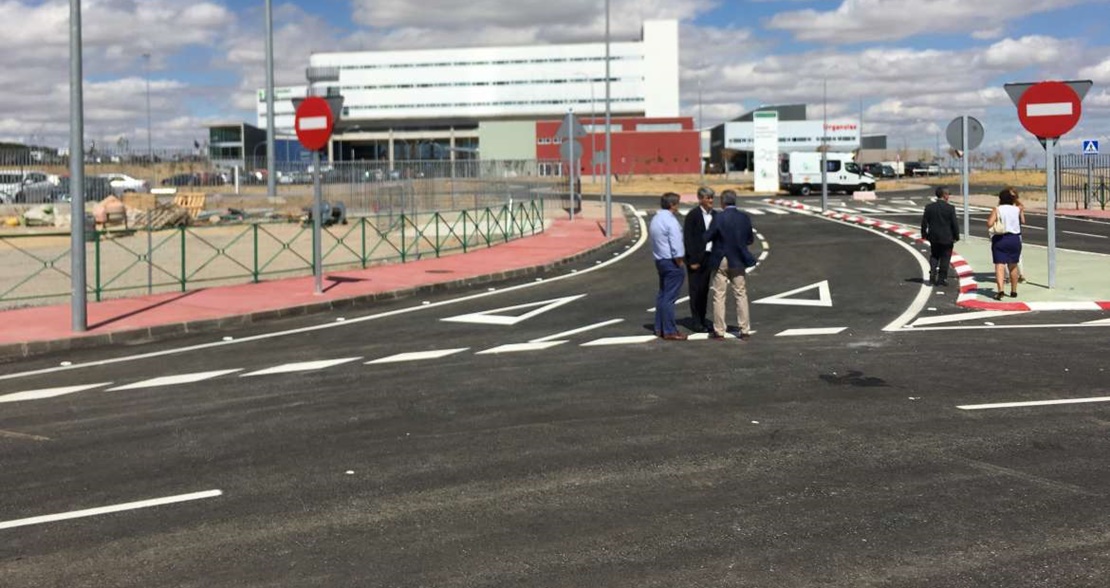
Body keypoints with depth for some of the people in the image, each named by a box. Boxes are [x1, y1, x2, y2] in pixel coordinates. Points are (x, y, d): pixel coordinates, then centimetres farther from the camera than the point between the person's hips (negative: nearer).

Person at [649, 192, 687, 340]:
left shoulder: (655, 219, 11)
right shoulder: (670, 221, -17)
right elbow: (676, 245, -22)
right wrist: (679, 262, -9)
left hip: (660, 260, 9)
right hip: (671, 262, -9)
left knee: (662, 295, 15)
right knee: (669, 297, -7)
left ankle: (659, 328, 20)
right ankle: (669, 331, -4)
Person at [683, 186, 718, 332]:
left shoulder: (715, 215, 6)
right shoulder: (692, 216, -10)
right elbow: (687, 239, -11)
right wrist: (693, 260, -14)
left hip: (709, 256, 5)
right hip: (696, 257, -5)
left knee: (705, 289, 12)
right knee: (695, 290, 0)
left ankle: (702, 318, 20)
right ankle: (696, 321, 5)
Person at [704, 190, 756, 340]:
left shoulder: (718, 218, -14)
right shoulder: (745, 217, -3)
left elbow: (707, 237, -10)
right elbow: (750, 240, 5)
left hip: (721, 261, -3)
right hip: (738, 261, 3)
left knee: (719, 296, 5)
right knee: (741, 295, 10)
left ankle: (719, 331, 7)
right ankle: (745, 331, 11)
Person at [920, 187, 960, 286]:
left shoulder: (929, 207, -4)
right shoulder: (950, 208, -13)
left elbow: (924, 222, 1)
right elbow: (954, 224, -11)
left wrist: (924, 234, 13)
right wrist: (956, 236, 0)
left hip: (933, 237, 3)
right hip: (946, 238, -3)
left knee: (934, 256, 20)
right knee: (945, 258, 8)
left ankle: (932, 274, 3)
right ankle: (942, 279, 11)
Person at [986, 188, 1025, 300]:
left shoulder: (997, 210, -7)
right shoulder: (1018, 210, 3)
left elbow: (989, 224, -15)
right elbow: (1023, 221, 18)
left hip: (999, 239, -3)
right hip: (1014, 239, 3)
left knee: (999, 265, -7)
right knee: (1013, 265, 15)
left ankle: (1000, 290, -23)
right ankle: (1014, 291, 23)